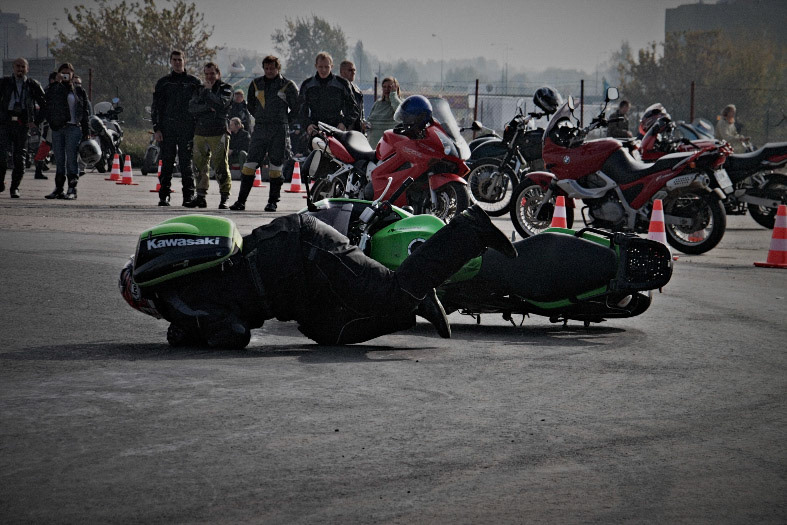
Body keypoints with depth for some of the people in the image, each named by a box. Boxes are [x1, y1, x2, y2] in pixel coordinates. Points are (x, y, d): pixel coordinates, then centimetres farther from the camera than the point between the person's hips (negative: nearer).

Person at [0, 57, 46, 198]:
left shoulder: (33, 85, 7)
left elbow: (45, 105, 12)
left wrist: (37, 122, 4)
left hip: (23, 125, 0)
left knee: (20, 158, 0)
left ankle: (15, 188, 9)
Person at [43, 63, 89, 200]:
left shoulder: (79, 91, 9)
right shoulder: (53, 90, 12)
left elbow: (85, 112, 8)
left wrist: (85, 132, 4)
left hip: (73, 128, -2)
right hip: (57, 129, 2)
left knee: (72, 159, -8)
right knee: (59, 160, 5)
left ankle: (72, 189, -9)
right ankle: (58, 189, 9)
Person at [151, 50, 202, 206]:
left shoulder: (193, 82, 9)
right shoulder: (163, 82, 11)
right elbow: (156, 107, 10)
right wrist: (156, 128, 0)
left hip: (187, 128, -1)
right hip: (167, 128, 1)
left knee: (186, 163, -3)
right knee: (167, 163, -1)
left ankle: (188, 196, 0)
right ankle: (164, 196, 3)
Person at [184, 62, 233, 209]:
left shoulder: (225, 88, 4)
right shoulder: (200, 90, 17)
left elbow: (221, 104, -15)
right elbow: (192, 107, 3)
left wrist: (208, 91, -6)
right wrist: (207, 107, -12)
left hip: (218, 133, -5)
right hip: (200, 132, 5)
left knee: (220, 166, -8)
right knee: (200, 165, 6)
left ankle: (224, 198, -6)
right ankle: (200, 196, 13)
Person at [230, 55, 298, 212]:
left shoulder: (287, 86, 0)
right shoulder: (256, 84, 11)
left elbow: (296, 109, 6)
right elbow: (251, 105, 23)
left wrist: (283, 121, 5)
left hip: (279, 132, -3)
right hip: (260, 130, 3)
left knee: (276, 167, 0)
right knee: (250, 164, -3)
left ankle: (273, 201, 7)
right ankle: (241, 200, -2)